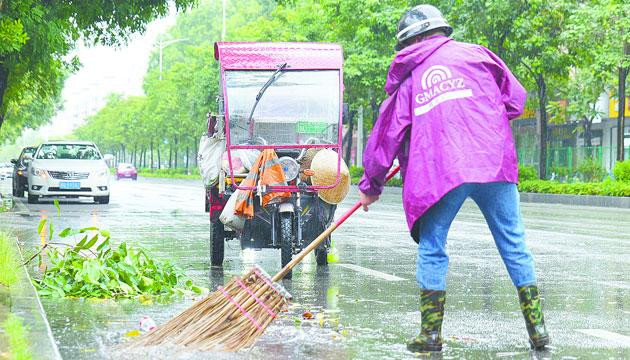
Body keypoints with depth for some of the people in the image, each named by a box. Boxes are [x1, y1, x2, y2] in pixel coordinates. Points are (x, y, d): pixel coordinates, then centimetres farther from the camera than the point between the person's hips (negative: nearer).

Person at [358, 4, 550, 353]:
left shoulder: (408, 78, 16)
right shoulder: (475, 55, 16)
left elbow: (386, 134, 19)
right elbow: (515, 98, 19)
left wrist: (371, 186, 30)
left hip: (440, 172, -1)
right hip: (494, 165, 1)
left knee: (431, 249, 11)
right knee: (514, 245, 9)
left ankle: (431, 333, 8)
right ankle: (537, 327, 9)